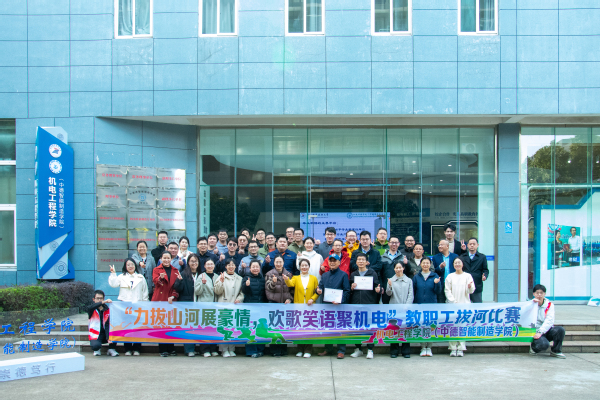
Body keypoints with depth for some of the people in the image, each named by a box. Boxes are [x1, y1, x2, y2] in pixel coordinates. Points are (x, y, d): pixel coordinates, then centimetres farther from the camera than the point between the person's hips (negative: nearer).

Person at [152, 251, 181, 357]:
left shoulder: (175, 271, 15)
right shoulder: (156, 270, 8)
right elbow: (155, 281, -12)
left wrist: (173, 296, -6)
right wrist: (160, 278, -35)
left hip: (171, 301, 2)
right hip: (159, 300, -2)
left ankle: (171, 348, 9)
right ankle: (163, 349, 1)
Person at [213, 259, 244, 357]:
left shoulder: (239, 278, 15)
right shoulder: (220, 277, 7)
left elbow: (242, 292, 14)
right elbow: (217, 291, 0)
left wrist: (239, 299, -4)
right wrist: (221, 281, -13)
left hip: (235, 305, 2)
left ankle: (231, 349, 11)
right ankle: (224, 350, 1)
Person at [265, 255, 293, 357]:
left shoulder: (288, 274, 12)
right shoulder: (269, 274, 5)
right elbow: (268, 288, -6)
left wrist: (289, 299, -1)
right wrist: (273, 282, -26)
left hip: (285, 303, 2)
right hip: (273, 302, -2)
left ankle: (283, 349, 12)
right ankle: (275, 350, 2)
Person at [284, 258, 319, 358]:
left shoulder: (313, 278, 10)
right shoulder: (296, 278, 10)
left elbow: (317, 292, 9)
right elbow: (290, 284, -11)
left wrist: (312, 299, -9)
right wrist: (287, 280, -33)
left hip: (310, 307, -1)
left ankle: (308, 350, 4)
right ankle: (300, 350, 12)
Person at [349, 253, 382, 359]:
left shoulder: (372, 273, 5)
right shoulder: (353, 274, 13)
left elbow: (377, 287, 3)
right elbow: (349, 290, 14)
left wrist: (378, 290, -18)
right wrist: (351, 288, -7)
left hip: (369, 303, -3)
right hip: (356, 303, 3)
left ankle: (370, 350, 5)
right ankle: (358, 349, 17)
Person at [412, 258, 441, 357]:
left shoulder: (435, 276, 5)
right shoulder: (416, 277, 8)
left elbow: (438, 292, 1)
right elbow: (412, 291, 9)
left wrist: (437, 284, -17)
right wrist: (413, 304, -2)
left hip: (432, 304, -1)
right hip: (419, 305, 1)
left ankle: (429, 348, 9)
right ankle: (423, 348, 9)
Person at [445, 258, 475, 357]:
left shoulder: (467, 276, 7)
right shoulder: (450, 276, 8)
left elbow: (471, 291, 1)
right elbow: (447, 290, 3)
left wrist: (470, 287, -22)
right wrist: (453, 301, -8)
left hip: (464, 304, 0)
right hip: (452, 304, 0)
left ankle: (461, 349, 4)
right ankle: (453, 348, 3)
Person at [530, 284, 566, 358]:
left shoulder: (549, 305, 4)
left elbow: (549, 320, -10)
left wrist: (540, 332, -23)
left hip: (546, 331, 3)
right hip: (535, 331, -3)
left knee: (560, 330, -27)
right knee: (544, 344, -33)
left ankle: (555, 351, -5)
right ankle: (534, 347, 4)